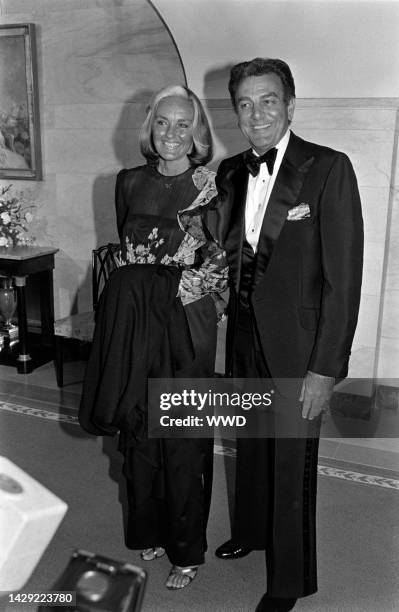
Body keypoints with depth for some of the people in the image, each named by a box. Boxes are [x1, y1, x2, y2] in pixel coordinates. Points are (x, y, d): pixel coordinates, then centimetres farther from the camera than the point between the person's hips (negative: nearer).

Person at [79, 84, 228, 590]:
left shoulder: (212, 188, -7)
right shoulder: (129, 183, 7)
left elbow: (223, 269, -6)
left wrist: (168, 288, -8)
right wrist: (137, 292, 7)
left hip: (186, 327, -4)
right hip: (132, 325, 5)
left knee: (183, 440, 5)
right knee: (137, 434, 14)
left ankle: (187, 550, 26)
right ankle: (149, 531, 37)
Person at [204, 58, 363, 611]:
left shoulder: (328, 169, -14)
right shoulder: (230, 172, 5)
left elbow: (344, 275, -17)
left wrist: (325, 369, -18)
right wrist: (209, 204, -5)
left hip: (296, 344, -5)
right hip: (244, 333, 6)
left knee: (292, 461, 9)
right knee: (250, 445, 23)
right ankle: (250, 531, 50)